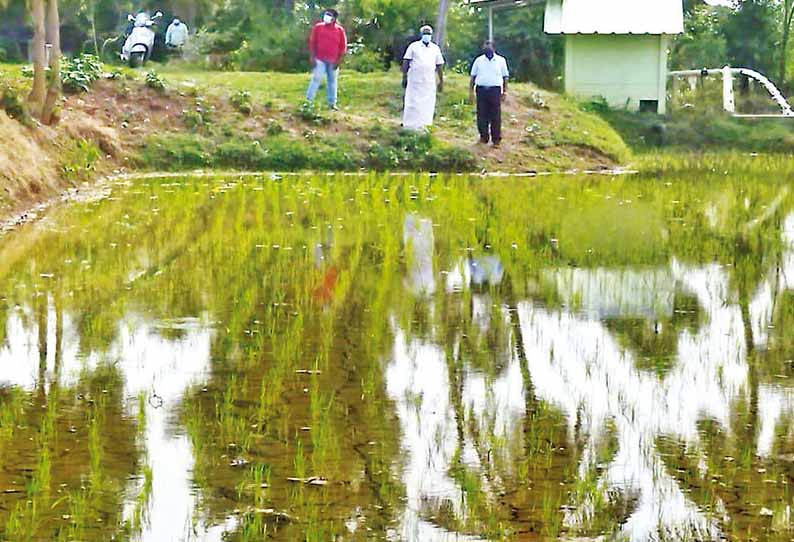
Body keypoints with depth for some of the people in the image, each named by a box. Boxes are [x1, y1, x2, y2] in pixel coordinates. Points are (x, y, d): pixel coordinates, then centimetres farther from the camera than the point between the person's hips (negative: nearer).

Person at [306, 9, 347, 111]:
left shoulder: (340, 30, 0)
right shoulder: (318, 27, 0)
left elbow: (343, 47, 3)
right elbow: (312, 43, 2)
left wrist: (339, 61, -4)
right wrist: (312, 58, -5)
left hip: (333, 61, 2)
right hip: (320, 60, -2)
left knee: (332, 81, 9)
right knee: (316, 79, -9)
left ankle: (332, 103, 16)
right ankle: (308, 101, -8)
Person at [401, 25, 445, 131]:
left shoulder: (435, 49, 12)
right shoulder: (414, 46, 4)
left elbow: (439, 65, 14)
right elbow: (406, 62, 2)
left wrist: (441, 81, 11)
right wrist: (404, 77, -5)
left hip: (429, 82, 3)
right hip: (414, 81, -3)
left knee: (426, 106, 1)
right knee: (412, 104, -3)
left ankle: (421, 126, 6)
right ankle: (409, 126, 0)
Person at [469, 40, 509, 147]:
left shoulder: (501, 60, 8)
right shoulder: (478, 60, 10)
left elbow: (505, 77, 11)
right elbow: (473, 77, 13)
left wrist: (505, 91, 3)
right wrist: (471, 91, 6)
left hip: (495, 90, -1)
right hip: (481, 90, 1)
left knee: (496, 117, -2)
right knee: (482, 116, 2)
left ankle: (496, 139, 3)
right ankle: (484, 137, 13)